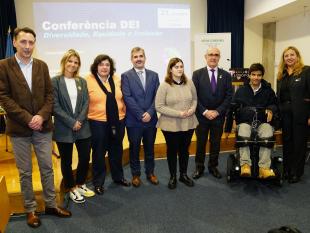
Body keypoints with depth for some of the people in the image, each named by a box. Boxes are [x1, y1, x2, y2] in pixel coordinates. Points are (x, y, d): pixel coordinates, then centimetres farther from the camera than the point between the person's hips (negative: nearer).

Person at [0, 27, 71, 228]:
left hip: (43, 126, 3)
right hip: (19, 128, -2)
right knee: (25, 172, 9)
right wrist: (27, 119, -16)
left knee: (47, 168, 11)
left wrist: (42, 116, -12)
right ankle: (30, 209, 25)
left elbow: (50, 94, 4)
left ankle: (51, 204, 27)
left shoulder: (42, 65, 6)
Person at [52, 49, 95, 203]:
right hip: (64, 129, -3)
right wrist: (71, 122, -15)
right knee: (66, 161, 10)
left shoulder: (82, 81, 9)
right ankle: (71, 188, 29)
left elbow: (86, 103, 3)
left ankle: (80, 184, 32)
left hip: (82, 127, 4)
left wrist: (79, 121, -11)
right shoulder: (55, 81, -4)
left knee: (85, 158, 9)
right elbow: (55, 106, -10)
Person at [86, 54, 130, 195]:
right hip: (98, 123, -4)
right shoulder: (88, 80, -7)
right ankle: (98, 182, 24)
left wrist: (123, 113, 10)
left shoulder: (117, 79, 6)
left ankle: (118, 177, 36)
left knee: (116, 151, 17)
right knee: (99, 154, 8)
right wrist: (87, 117, -8)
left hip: (118, 122, 4)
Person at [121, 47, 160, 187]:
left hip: (151, 119, 3)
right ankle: (136, 174, 26)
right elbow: (127, 98, -11)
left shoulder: (153, 75, 8)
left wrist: (149, 113, -12)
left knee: (149, 148, 14)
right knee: (134, 148, 10)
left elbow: (157, 96, 1)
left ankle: (150, 172, 31)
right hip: (133, 120, -2)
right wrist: (141, 114, -16)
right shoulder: (126, 76, -2)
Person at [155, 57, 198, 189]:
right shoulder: (164, 85, -12)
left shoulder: (189, 83, 1)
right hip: (171, 125, -3)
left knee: (184, 150, 16)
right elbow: (159, 106, -14)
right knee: (172, 151, 11)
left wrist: (192, 109, -9)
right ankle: (172, 177, 29)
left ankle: (183, 175, 34)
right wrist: (178, 113, -19)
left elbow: (194, 99, 13)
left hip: (188, 124, 4)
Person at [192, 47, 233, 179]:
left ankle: (213, 166, 28)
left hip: (218, 116, 1)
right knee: (200, 142, 9)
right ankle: (199, 167, 25)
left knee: (216, 143, 11)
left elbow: (229, 96, -1)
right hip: (201, 115, -1)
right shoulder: (197, 74, -2)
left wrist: (218, 111, -11)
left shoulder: (226, 75, 3)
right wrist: (205, 111, -13)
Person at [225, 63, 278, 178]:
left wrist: (271, 109, -6)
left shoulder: (268, 90, 13)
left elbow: (274, 104, 21)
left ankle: (264, 167, -30)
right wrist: (228, 129, 6)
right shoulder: (241, 90, 10)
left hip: (263, 122, 1)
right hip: (245, 121, 0)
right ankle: (245, 165, -31)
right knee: (243, 136, -34)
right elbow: (232, 109, 9)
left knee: (267, 137, -33)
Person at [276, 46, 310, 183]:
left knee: (299, 142, 6)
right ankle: (286, 169, 26)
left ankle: (296, 172, 19)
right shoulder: (281, 74, 11)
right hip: (284, 112, 5)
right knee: (286, 141, 12)